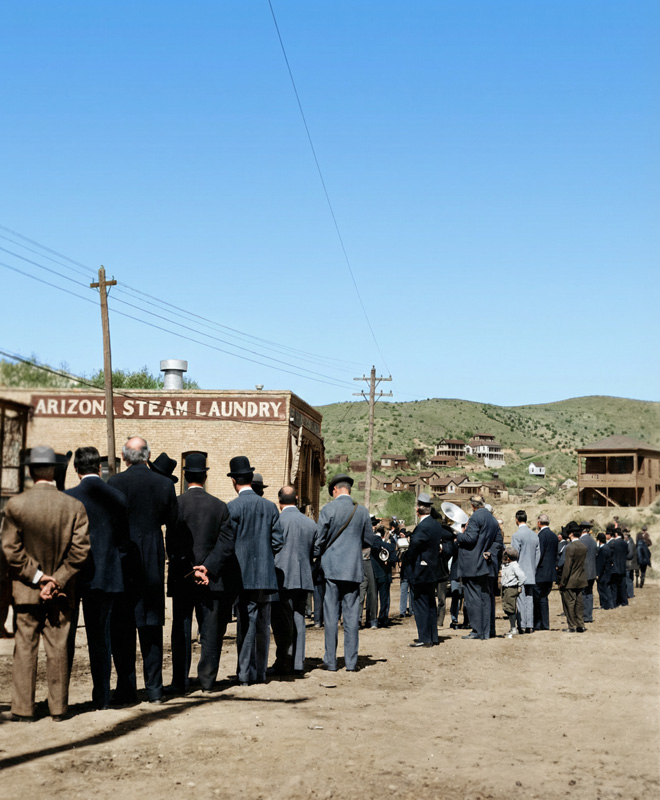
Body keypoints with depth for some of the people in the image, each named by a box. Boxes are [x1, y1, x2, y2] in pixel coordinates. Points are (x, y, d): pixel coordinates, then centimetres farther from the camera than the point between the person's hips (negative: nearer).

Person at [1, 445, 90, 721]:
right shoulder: (75, 506, -6)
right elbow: (80, 550, -10)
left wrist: (36, 576, -6)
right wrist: (56, 581, -8)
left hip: (26, 590, -1)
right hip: (61, 592, 1)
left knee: (25, 647, 7)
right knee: (58, 647, 8)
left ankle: (23, 709, 8)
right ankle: (59, 708, 12)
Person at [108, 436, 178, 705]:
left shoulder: (115, 483, -10)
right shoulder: (165, 484, 0)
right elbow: (173, 525, 6)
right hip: (153, 562, 3)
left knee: (121, 627, 4)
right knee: (151, 626, 11)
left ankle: (126, 690, 4)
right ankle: (154, 688, 14)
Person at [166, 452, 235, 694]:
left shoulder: (176, 504, -6)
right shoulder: (219, 506, 0)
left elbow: (172, 544, -10)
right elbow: (226, 542, -6)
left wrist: (189, 570, -7)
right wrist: (207, 568, -8)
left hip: (182, 579, -1)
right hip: (212, 579, 1)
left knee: (181, 632, 5)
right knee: (211, 632, 9)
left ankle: (180, 682, 6)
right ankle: (207, 680, 11)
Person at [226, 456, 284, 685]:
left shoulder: (232, 507, -8)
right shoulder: (270, 507, 5)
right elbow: (278, 541, 5)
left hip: (243, 574, -4)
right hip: (266, 575, 4)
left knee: (245, 623, -1)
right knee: (262, 624, 11)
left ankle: (245, 673, 0)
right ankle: (260, 672, 16)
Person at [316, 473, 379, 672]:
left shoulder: (328, 509, -6)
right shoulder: (362, 511, 4)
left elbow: (319, 538, -5)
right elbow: (369, 541, 9)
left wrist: (316, 555, 13)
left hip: (332, 568, -3)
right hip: (354, 570, 3)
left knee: (331, 616, 2)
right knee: (352, 615, 6)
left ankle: (331, 661, 4)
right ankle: (351, 661, 6)